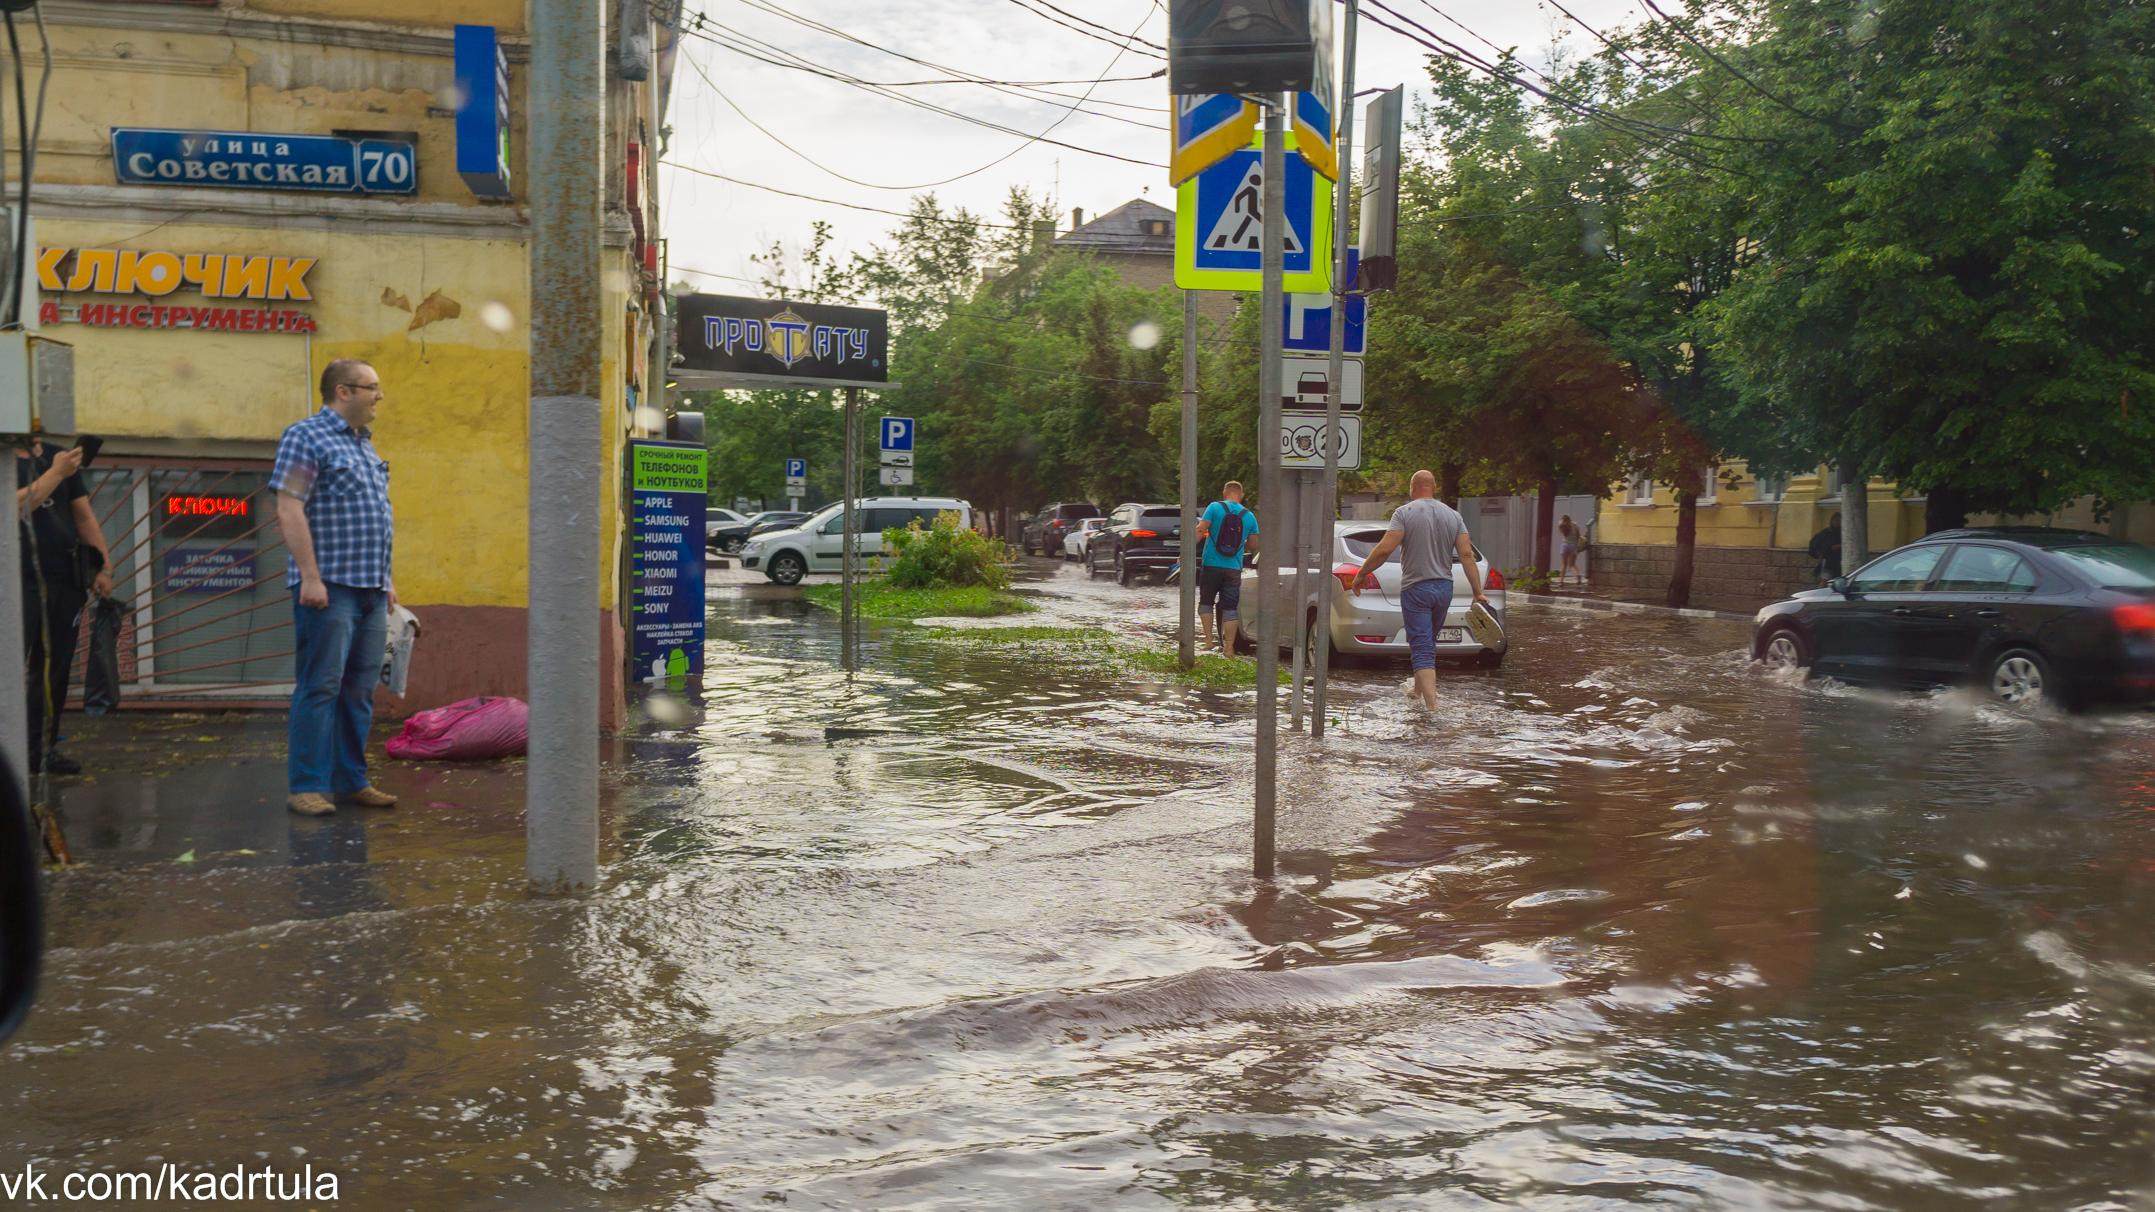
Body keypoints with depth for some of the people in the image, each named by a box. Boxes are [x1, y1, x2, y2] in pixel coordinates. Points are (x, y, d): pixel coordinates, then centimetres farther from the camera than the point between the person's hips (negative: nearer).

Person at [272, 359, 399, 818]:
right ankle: (306, 786, -1)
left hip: (370, 589, 8)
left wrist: (386, 577, 20)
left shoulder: (366, 445, 20)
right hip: (329, 587, -8)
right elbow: (290, 511, -14)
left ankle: (351, 780, 16)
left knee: (360, 690, 10)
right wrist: (310, 577, -20)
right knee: (320, 688, -6)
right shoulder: (306, 437, -6)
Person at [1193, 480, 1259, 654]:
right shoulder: (1249, 516, 5)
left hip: (1211, 565, -2)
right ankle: (1229, 648, 3)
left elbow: (1200, 530, -12)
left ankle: (1208, 639, 5)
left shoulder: (1214, 507, -2)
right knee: (1230, 608, 5)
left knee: (1206, 602, 15)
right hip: (1234, 569, 2)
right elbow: (1253, 545, 8)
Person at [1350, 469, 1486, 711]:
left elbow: (1385, 549, -17)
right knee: (1428, 643, 23)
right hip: (1444, 588, 5)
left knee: (1422, 649, -6)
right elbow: (1467, 555, 0)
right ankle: (1419, 689, 39)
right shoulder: (1453, 516, 6)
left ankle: (1431, 705, -16)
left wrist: (1361, 575, -6)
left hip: (1415, 589, -5)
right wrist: (1478, 592, 1)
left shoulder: (1405, 513, -8)